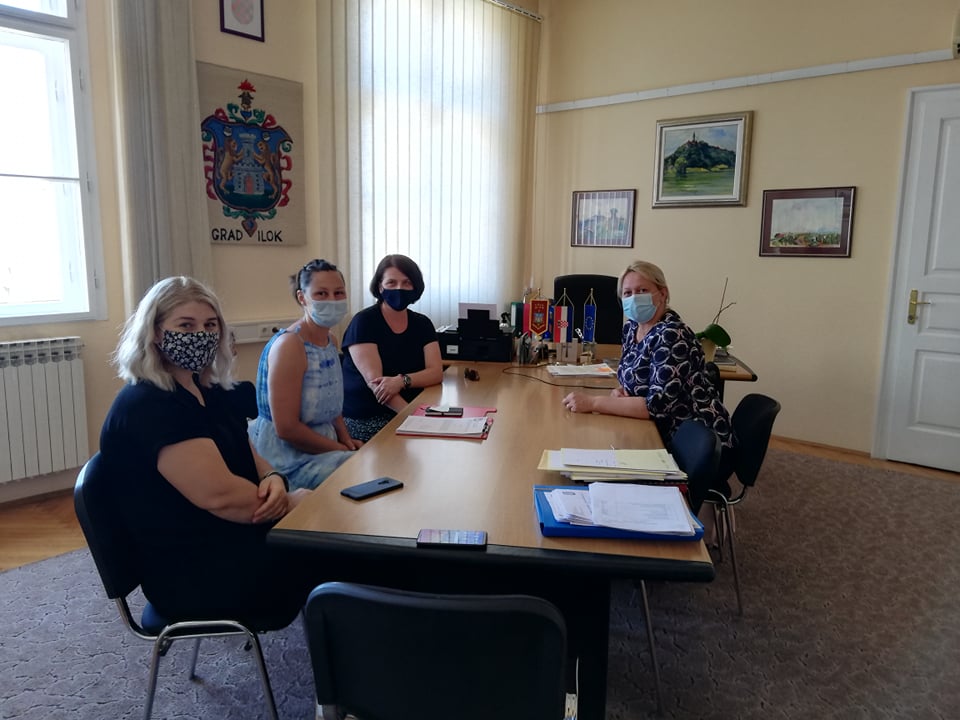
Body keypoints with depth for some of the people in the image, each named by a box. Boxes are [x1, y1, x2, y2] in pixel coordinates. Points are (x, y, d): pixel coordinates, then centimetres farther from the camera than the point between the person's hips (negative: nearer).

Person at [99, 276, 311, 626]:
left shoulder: (209, 390, 10)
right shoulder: (146, 406, -20)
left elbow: (247, 456, 13)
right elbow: (219, 494, -28)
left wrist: (273, 480, -10)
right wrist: (290, 501, -13)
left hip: (234, 538, 9)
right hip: (193, 574, -9)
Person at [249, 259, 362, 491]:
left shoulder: (331, 342, 8)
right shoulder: (288, 345, -19)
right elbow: (286, 428, -22)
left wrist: (346, 439, 2)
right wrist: (341, 450, -14)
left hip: (323, 446, 8)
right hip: (288, 457, -8)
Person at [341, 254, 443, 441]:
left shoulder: (422, 324, 8)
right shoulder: (364, 322, -7)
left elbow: (436, 372, -3)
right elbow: (374, 381, -16)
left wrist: (402, 381, -24)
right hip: (364, 419, -5)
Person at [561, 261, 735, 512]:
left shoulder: (672, 336, -23)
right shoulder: (632, 328, 3)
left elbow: (658, 404, -30)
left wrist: (592, 402, -28)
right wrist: (621, 392, -7)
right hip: (670, 435, 8)